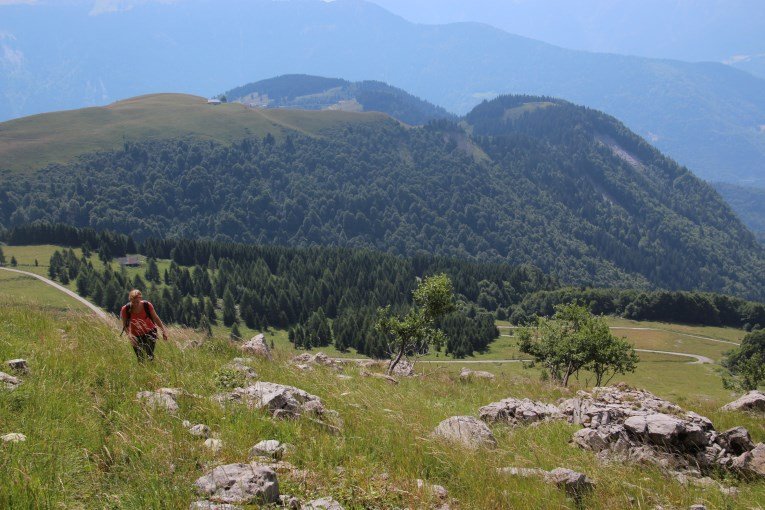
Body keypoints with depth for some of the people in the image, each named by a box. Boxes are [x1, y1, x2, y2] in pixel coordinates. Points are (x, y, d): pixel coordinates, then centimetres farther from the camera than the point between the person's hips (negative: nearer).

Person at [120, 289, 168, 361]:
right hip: (136, 336, 1)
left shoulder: (147, 305, -17)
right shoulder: (125, 309, -19)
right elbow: (125, 325, -9)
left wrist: (163, 330, -1)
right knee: (141, 359, -2)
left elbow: (155, 318, -1)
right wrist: (129, 334, -28)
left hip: (150, 332, -1)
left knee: (149, 356, -20)